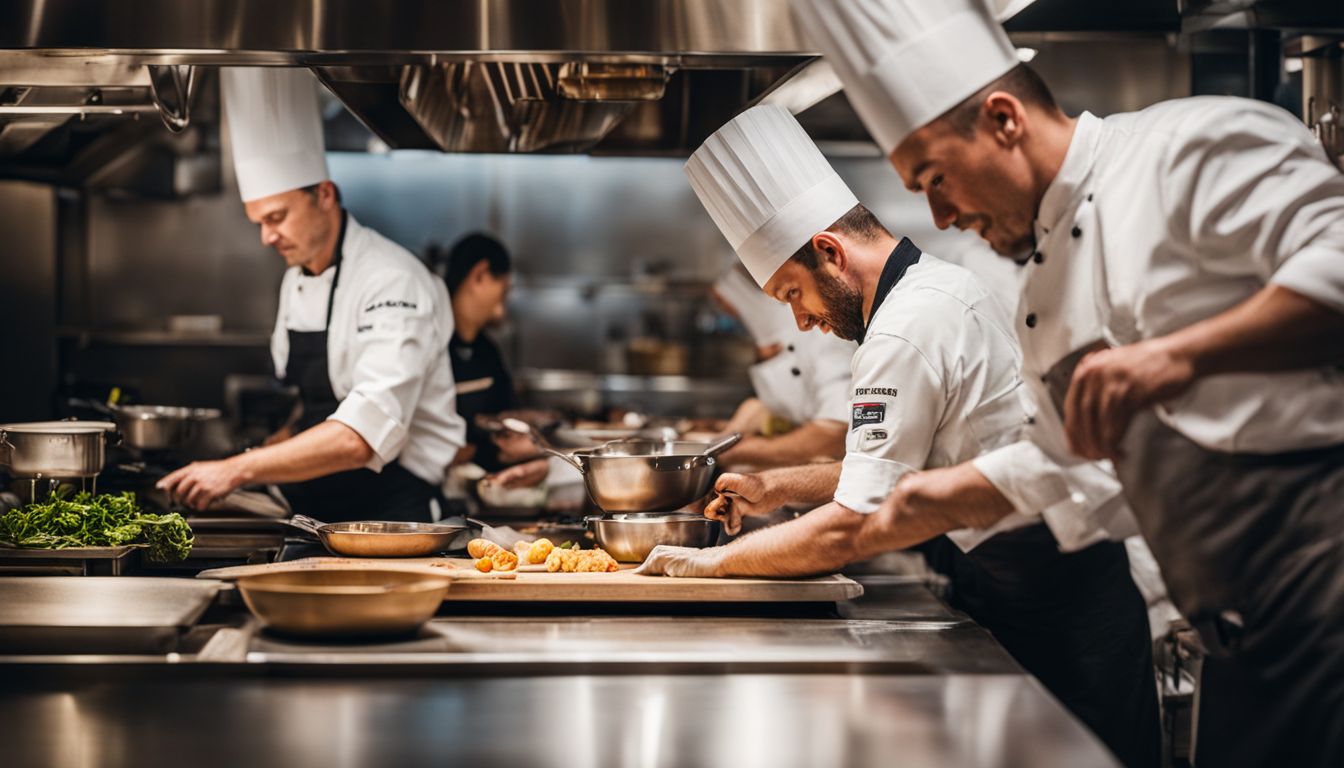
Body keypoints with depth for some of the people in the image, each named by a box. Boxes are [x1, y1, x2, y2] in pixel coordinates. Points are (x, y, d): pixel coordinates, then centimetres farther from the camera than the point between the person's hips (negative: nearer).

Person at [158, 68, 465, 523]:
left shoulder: (393, 283, -15)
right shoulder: (296, 280, 14)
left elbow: (361, 437, -25)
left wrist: (237, 469, -25)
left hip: (392, 518, -7)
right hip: (320, 519, 7)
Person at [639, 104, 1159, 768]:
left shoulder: (905, 336, -19)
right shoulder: (941, 287, 13)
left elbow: (844, 534, -20)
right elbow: (899, 465, 24)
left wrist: (712, 561, -8)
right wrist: (777, 487, 18)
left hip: (1060, 607, -10)